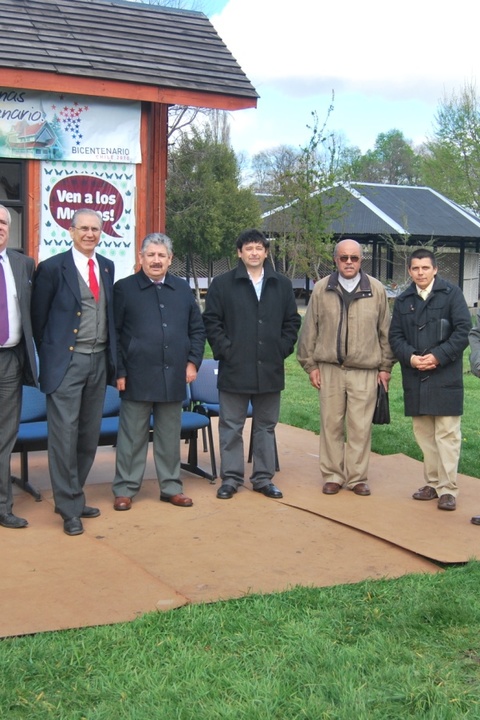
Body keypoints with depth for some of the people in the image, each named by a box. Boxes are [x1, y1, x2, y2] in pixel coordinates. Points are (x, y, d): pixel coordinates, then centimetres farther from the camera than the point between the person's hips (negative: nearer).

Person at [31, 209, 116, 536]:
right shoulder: (52, 268, -5)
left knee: (90, 435, 10)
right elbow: (38, 318, -1)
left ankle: (71, 496, 24)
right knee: (65, 435, -4)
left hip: (98, 360, 6)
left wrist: (111, 356, 12)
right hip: (67, 361, -6)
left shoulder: (107, 267, 12)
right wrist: (46, 358, 0)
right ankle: (70, 508, 5)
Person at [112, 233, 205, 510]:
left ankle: (171, 487, 21)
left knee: (170, 436, 11)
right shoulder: (124, 288, 0)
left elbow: (197, 329, 15)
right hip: (137, 377, -3)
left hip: (174, 376, 3)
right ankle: (125, 489, 13)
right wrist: (119, 371, -7)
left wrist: (193, 361, 3)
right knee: (133, 436, 4)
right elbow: (113, 333, -2)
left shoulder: (183, 289, 12)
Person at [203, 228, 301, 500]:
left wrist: (282, 350, 0)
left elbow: (293, 322, 11)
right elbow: (211, 321, 0)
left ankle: (264, 478, 20)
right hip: (234, 368, -2)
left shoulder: (282, 285, 8)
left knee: (266, 426, 10)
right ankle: (231, 478, 13)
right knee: (231, 426, 4)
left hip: (270, 369, 3)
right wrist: (224, 350, -8)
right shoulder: (222, 284, 1)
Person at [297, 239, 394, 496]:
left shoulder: (376, 290, 2)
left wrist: (385, 366, 5)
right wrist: (310, 364, 3)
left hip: (365, 371, -1)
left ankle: (357, 477, 14)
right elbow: (309, 330, 6)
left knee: (360, 427, 2)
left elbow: (385, 332, 6)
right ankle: (332, 476, 17)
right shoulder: (321, 289, 3)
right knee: (331, 424, 6)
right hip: (329, 368, 1)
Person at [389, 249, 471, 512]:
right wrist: (411, 357, -10)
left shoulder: (451, 293, 0)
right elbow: (395, 335, 8)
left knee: (447, 433, -3)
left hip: (445, 377, -4)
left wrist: (438, 356, -14)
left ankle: (448, 489, 2)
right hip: (415, 378, 4)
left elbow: (463, 330, -6)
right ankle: (432, 483, 19)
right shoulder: (403, 300, 12)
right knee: (424, 433, 9)